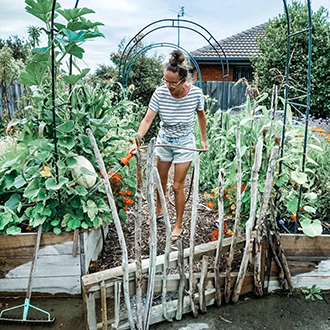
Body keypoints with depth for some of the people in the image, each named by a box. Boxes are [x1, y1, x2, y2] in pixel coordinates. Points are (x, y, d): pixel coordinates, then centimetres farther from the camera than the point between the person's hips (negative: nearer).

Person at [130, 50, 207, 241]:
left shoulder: (196, 93, -21)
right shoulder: (160, 93, -21)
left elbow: (201, 115, -2)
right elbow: (147, 120, -21)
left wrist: (204, 140, 4)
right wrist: (137, 141, -35)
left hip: (184, 143, -2)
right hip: (164, 141, 3)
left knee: (177, 186, 2)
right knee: (161, 180, 19)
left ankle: (179, 225, 22)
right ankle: (159, 211, 46)